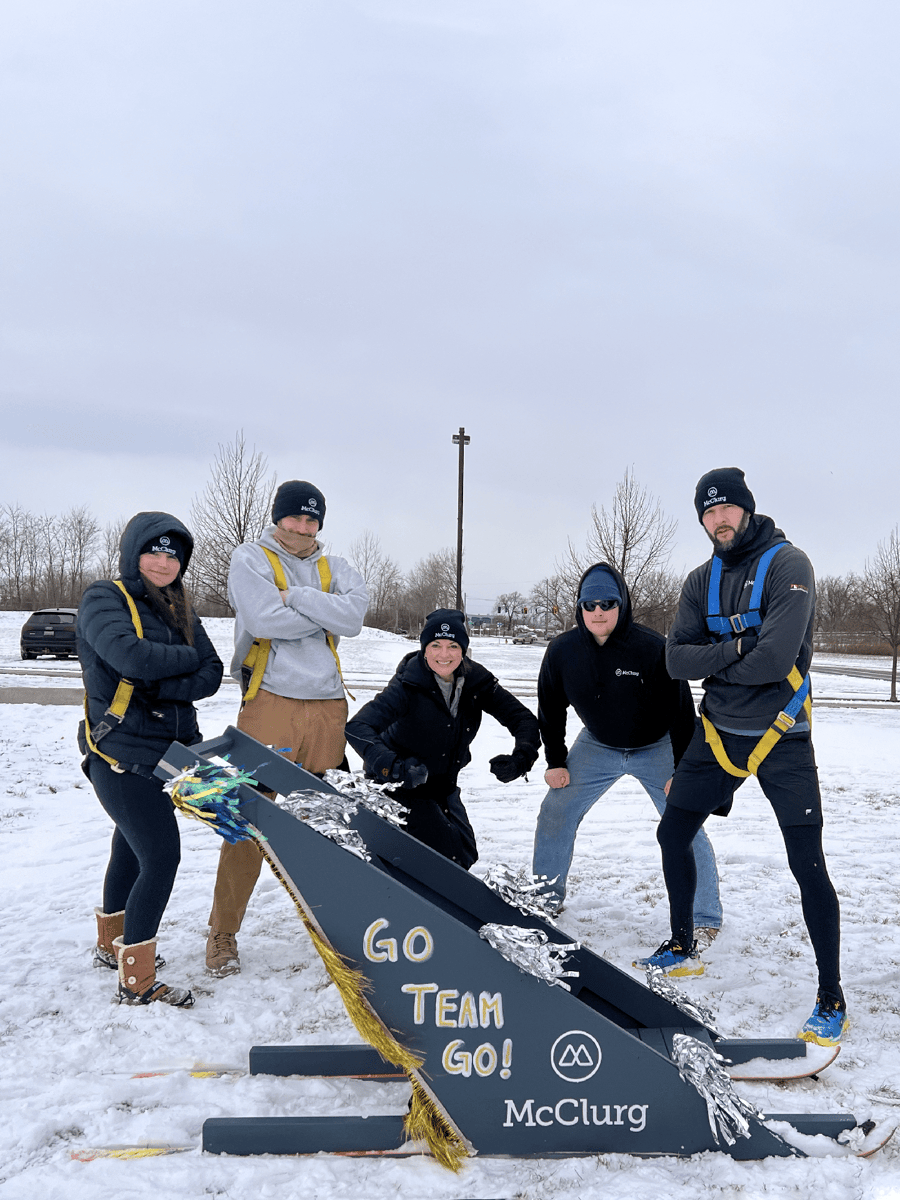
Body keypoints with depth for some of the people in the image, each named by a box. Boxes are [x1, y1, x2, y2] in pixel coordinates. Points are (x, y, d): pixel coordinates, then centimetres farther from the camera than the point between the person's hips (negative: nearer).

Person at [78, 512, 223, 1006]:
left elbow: (211, 675, 2)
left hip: (168, 750, 7)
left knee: (133, 848, 20)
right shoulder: (103, 599, -7)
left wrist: (161, 687, -17)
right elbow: (130, 655, -26)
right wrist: (187, 658, -10)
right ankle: (136, 981, -1)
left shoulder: (180, 611, 13)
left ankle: (111, 944, 40)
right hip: (122, 751, -7)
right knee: (162, 855, -12)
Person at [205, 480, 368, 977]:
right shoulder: (250, 559, 3)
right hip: (271, 703, -4)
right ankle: (223, 933, 9)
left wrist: (295, 595, -13)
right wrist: (324, 612, -4)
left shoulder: (335, 569, 14)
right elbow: (265, 620, -15)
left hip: (328, 706, 4)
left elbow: (352, 618, -7)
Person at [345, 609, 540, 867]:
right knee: (450, 855, -14)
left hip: (443, 785, 6)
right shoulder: (408, 685, -25)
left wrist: (521, 758, -27)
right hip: (400, 786, -6)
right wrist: (392, 767, -51)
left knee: (466, 854, 13)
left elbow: (523, 718, -7)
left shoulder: (475, 680, -10)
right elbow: (357, 728, -35)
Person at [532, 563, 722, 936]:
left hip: (657, 747, -3)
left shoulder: (652, 648, -28)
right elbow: (550, 708, 0)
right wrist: (555, 761, 1)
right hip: (597, 746, 3)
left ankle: (706, 918, 6)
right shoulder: (562, 651, -17)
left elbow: (681, 710, -19)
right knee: (554, 813, 1)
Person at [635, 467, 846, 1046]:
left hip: (781, 737, -6)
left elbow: (775, 659, -25)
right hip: (719, 733, 6)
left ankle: (832, 1000, 5)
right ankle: (682, 949, 32)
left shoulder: (788, 564, -14)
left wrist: (714, 664, -9)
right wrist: (735, 649, -19)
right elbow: (677, 659, -3)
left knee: (808, 865, -9)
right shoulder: (703, 580, 6)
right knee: (673, 835, 12)